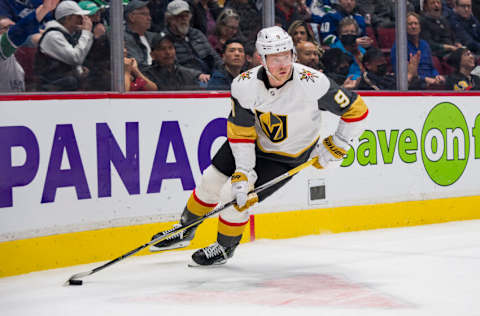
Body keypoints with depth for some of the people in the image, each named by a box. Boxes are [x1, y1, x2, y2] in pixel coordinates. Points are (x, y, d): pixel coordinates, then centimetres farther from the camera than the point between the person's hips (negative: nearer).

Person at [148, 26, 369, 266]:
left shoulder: (313, 83, -34)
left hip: (288, 156, -4)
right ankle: (184, 231, 34)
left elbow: (356, 109, -23)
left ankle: (224, 248, 20)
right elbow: (241, 133, -17)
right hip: (255, 139, 4)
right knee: (211, 180, 7)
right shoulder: (244, 85, -24)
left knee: (235, 198, -9)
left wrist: (336, 147, -18)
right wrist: (243, 173, -24)